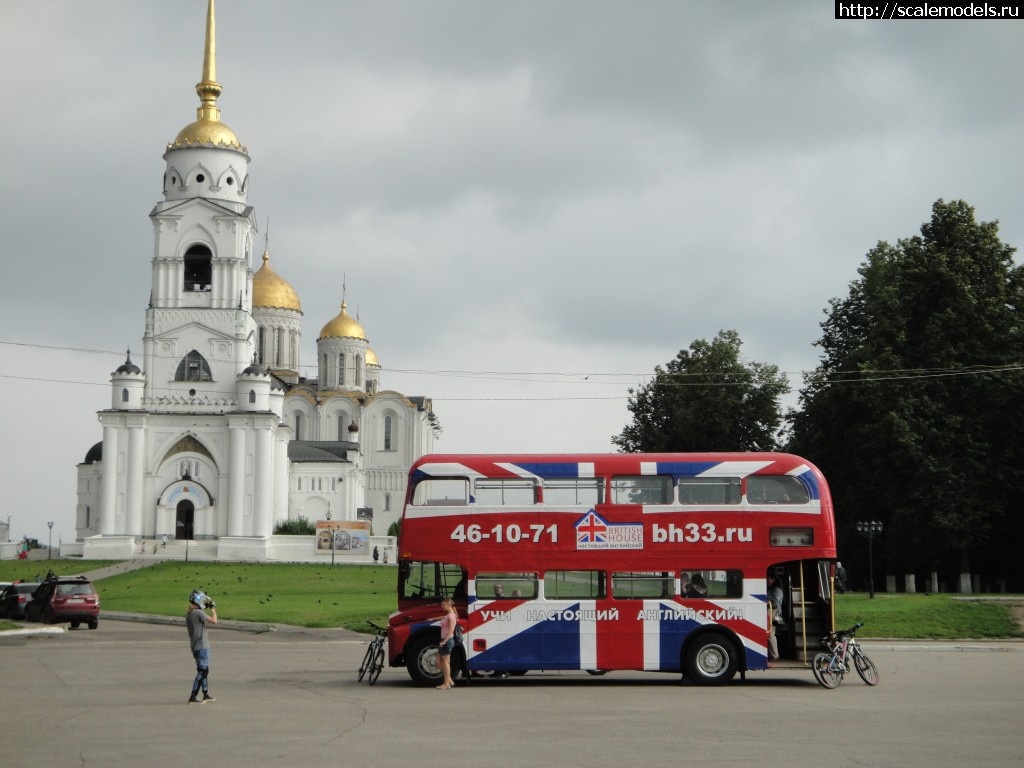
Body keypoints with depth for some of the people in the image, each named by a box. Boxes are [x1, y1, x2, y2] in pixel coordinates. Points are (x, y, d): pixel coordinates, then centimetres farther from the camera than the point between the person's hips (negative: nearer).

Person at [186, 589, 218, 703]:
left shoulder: (188, 615, 10)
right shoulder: (199, 613, -16)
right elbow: (214, 621, -15)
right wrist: (213, 609, -4)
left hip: (195, 647, 9)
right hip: (202, 647, -9)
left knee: (205, 670, 18)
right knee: (201, 671, -5)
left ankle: (206, 695, 25)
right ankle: (193, 697, -7)